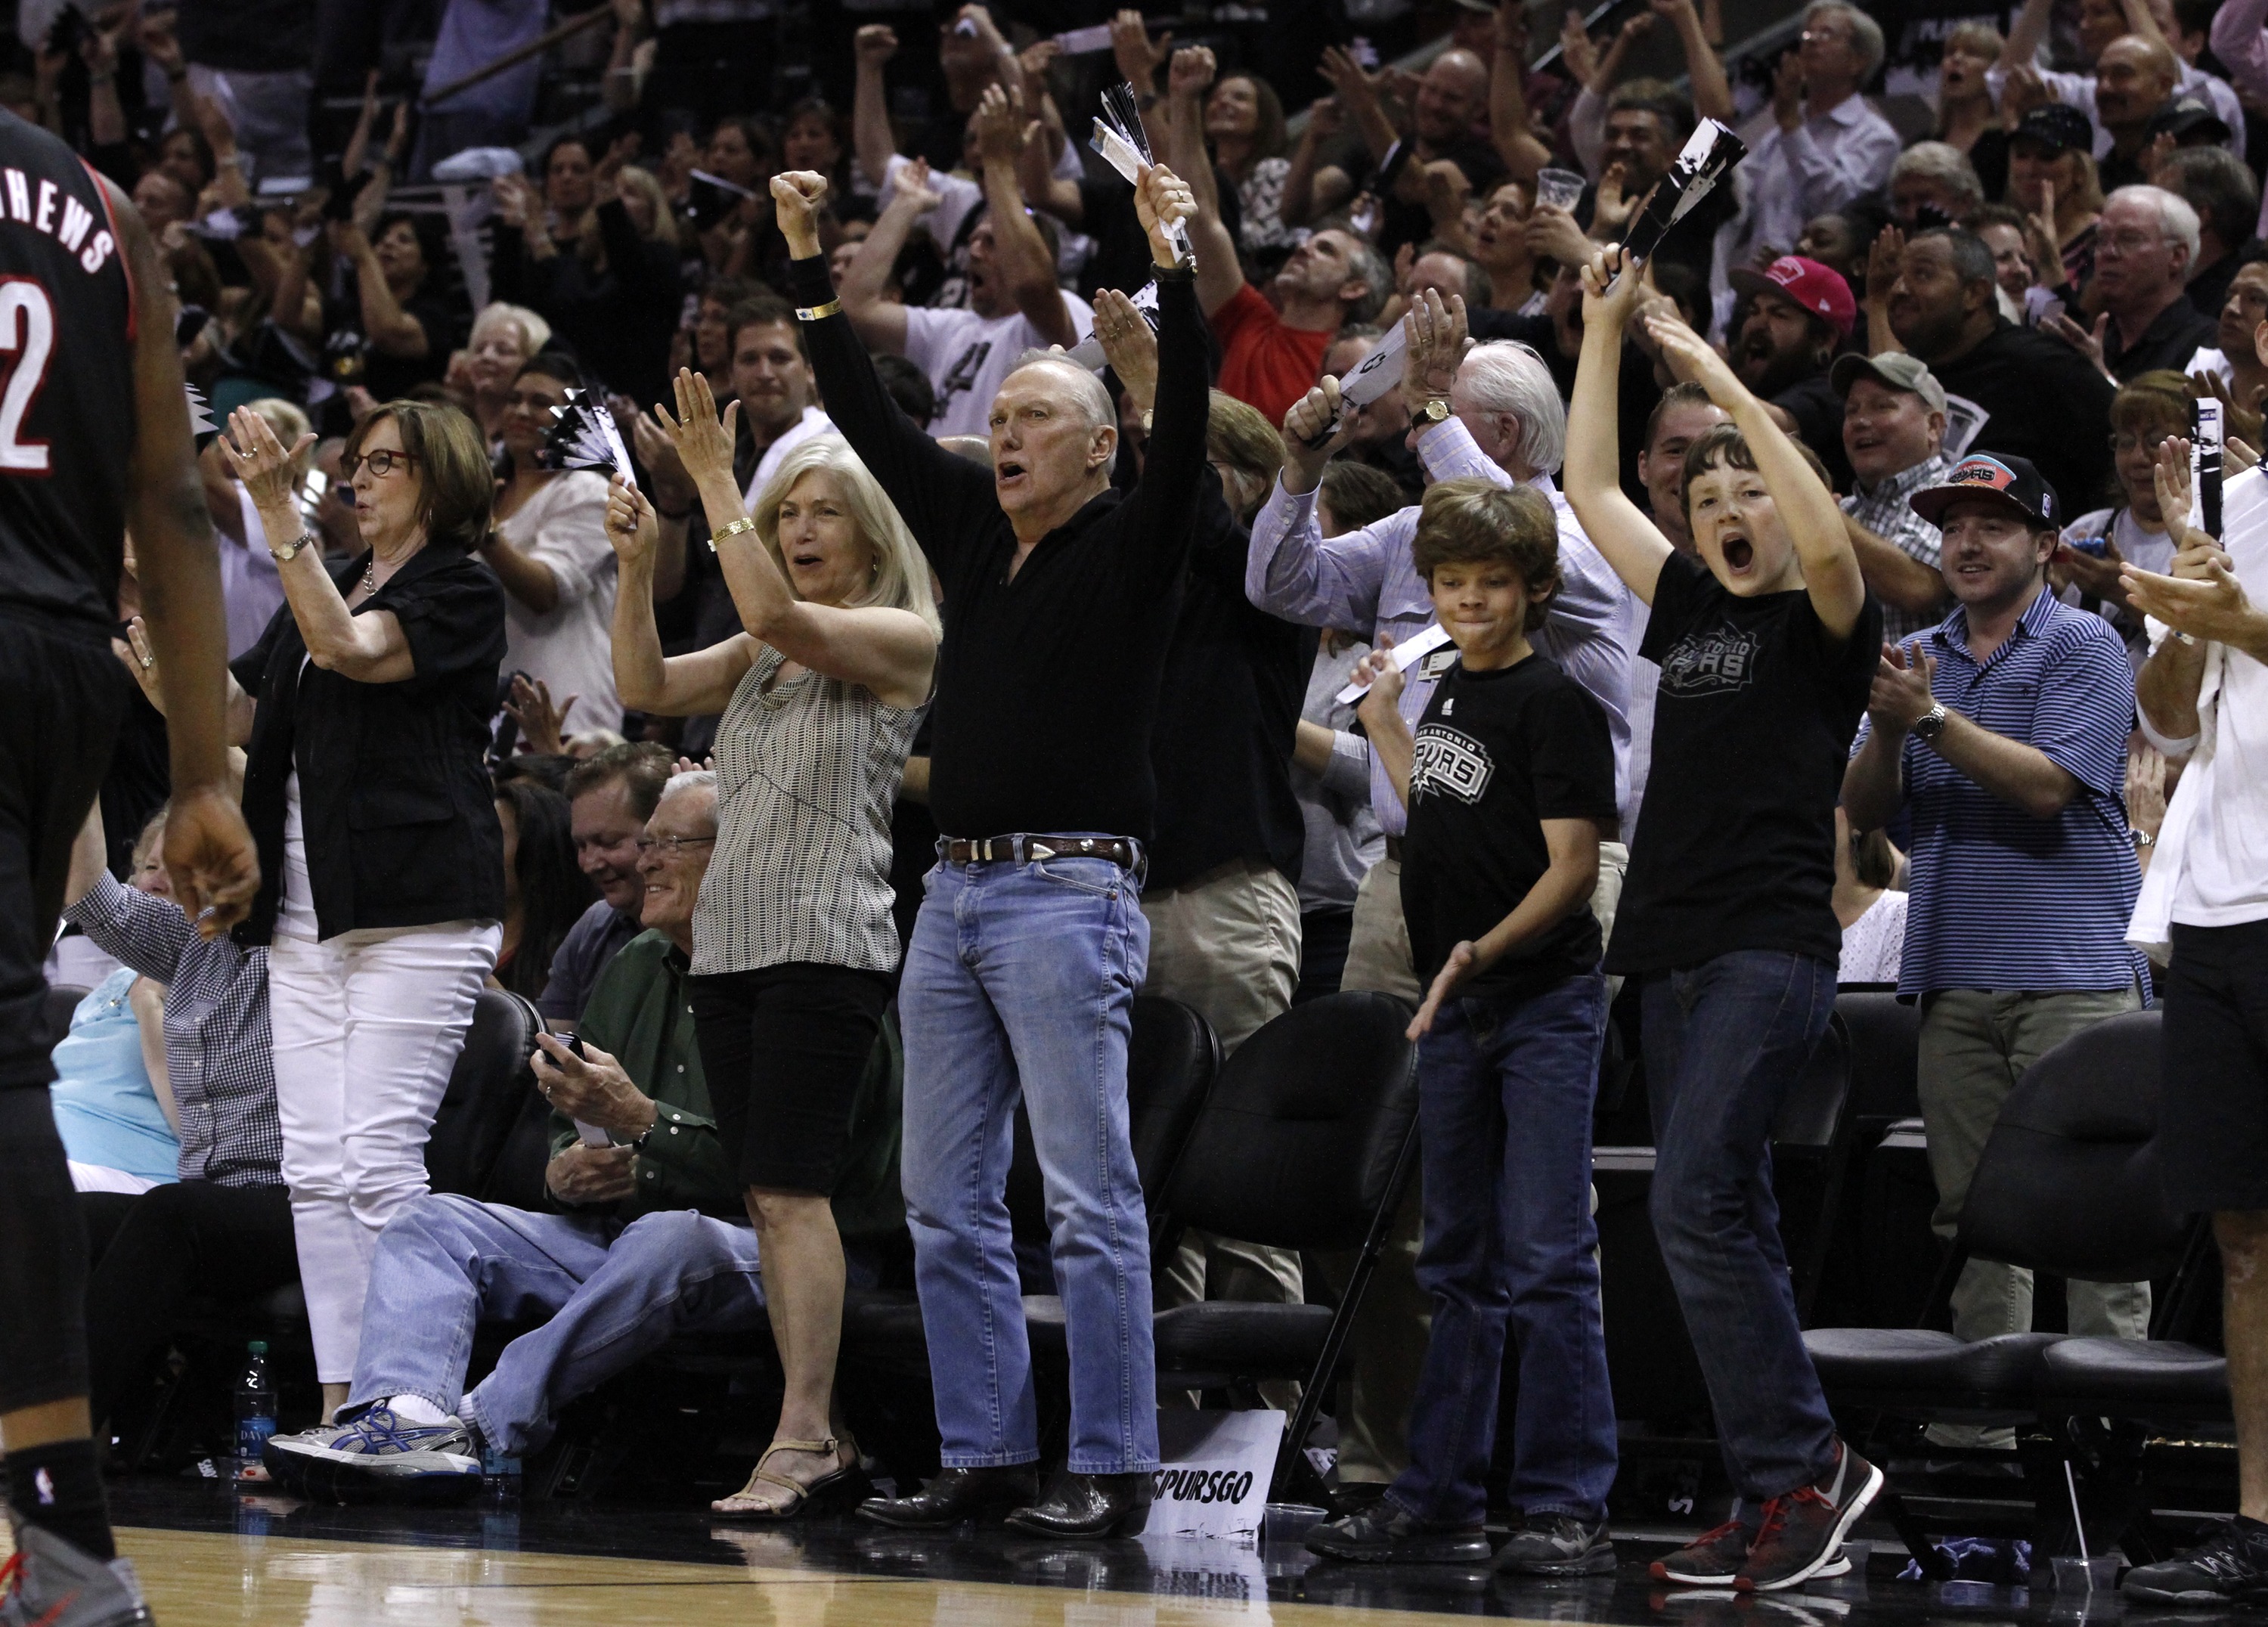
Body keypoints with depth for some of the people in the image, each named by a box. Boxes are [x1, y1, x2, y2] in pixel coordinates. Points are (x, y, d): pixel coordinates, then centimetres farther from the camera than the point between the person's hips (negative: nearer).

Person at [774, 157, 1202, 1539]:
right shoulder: (972, 528, 16)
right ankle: (985, 1455, 11)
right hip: (955, 893, 7)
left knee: (1090, 1200, -8)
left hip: (1070, 893, -7)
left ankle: (1113, 1468, -7)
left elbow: (1187, 421, -16)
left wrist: (1173, 262, -22)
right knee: (947, 1203, 7)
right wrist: (808, 261, 17)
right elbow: (869, 416, 19)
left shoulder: (1133, 545, -1)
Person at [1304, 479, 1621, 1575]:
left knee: (1546, 1261, -9)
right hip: (1454, 1011, 8)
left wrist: (1481, 951, -28)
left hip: (1543, 1003, -8)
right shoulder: (1452, 692, 12)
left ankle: (1569, 1510, -7)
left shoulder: (1554, 703, -11)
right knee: (1459, 1266, 12)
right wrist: (1384, 724, 26)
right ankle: (1438, 1502, 16)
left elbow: (1571, 862, -16)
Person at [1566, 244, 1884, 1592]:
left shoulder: (1826, 625, -1)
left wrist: (1725, 384, -21)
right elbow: (1592, 488, 24)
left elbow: (1829, 538, -23)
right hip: (1675, 951, 8)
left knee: (1695, 1204, -20)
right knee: (1726, 1226, 6)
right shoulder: (1692, 611, 18)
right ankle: (1785, 1507, 8)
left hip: (1773, 951, -8)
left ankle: (1801, 1465, -16)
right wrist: (1605, 333, 18)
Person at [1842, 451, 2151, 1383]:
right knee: (1973, 1207, 5)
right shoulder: (1920, 658, 18)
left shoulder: (2081, 649, 0)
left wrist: (1931, 718, -15)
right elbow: (1864, 812, 12)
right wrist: (1886, 730, -8)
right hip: (1953, 972, 6)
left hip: (2070, 968, -6)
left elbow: (2047, 785, -13)